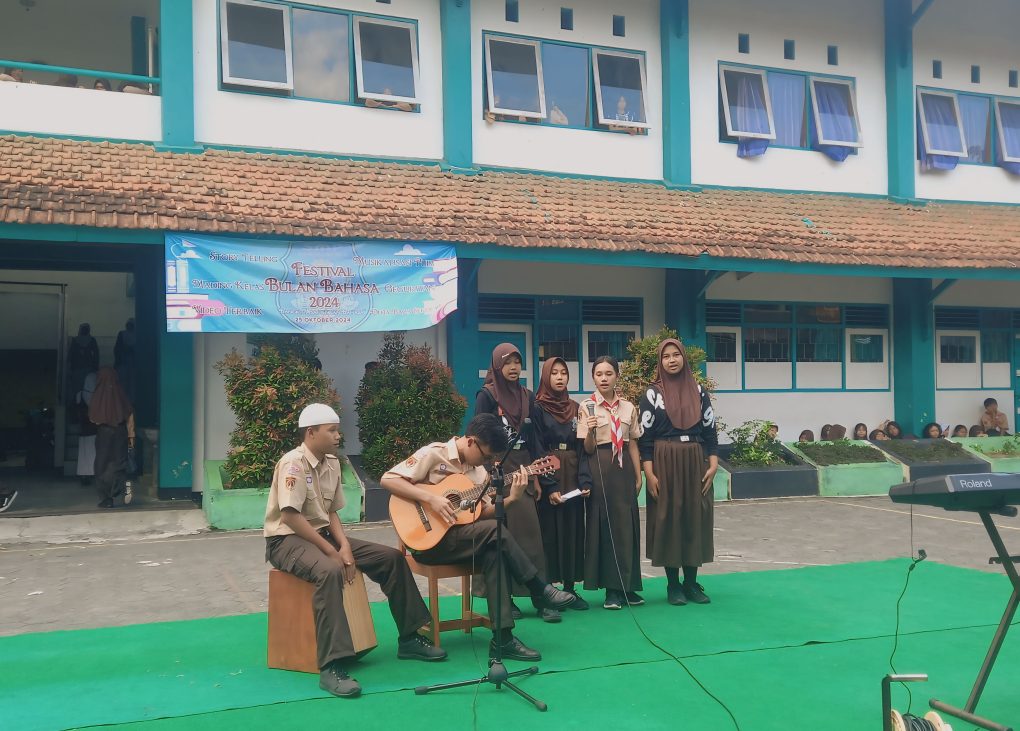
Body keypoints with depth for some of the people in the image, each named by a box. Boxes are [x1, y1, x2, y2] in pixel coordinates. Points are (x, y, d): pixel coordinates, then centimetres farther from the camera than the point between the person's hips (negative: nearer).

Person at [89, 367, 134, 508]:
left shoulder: (98, 395, -9)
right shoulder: (121, 394, -2)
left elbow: (93, 418, -3)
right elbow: (130, 416, -1)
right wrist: (131, 436, 6)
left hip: (104, 433, -2)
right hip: (120, 433, 2)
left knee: (103, 465, 6)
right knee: (119, 462, 11)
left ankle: (106, 498, 5)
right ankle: (124, 485, -14)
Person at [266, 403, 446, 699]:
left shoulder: (332, 463, 7)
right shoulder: (293, 463, -19)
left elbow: (330, 512, 10)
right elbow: (290, 516, -25)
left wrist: (344, 545, -8)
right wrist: (331, 551, -23)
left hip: (322, 534, 9)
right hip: (287, 540, -9)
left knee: (392, 557, 1)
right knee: (330, 571, -40)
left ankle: (409, 639, 11)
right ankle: (332, 667, -40)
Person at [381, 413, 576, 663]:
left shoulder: (478, 470, 11)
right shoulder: (434, 454, -9)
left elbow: (484, 513, 6)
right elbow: (388, 479, -16)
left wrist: (512, 498, -11)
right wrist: (431, 498, -24)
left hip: (462, 539, 6)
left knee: (494, 553, -27)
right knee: (496, 530, -27)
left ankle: (503, 638, -25)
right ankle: (540, 590, -14)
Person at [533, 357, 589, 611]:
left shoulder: (575, 408, 11)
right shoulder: (538, 408, -3)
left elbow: (582, 447, 7)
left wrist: (585, 480, -6)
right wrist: (550, 486, -16)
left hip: (572, 477, 5)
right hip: (547, 476, -5)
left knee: (573, 531, 6)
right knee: (550, 533, -3)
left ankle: (570, 588, 14)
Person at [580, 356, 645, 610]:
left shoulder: (628, 407, 8)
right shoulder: (587, 406, -1)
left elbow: (633, 445, 11)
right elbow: (587, 449, -3)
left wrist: (638, 476, 7)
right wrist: (590, 431, -23)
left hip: (624, 468, 3)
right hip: (599, 469, -3)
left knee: (627, 524, 4)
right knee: (603, 524, -2)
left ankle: (627, 586, 15)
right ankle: (611, 589, 6)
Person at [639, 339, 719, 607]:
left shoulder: (698, 391, 8)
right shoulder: (653, 393, 0)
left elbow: (710, 429, 8)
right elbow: (645, 436, -3)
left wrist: (713, 464, -2)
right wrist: (649, 473, -10)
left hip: (695, 462, 3)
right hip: (665, 463, -3)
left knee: (695, 517, 4)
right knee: (668, 517, -1)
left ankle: (691, 582, 15)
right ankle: (673, 584, 9)